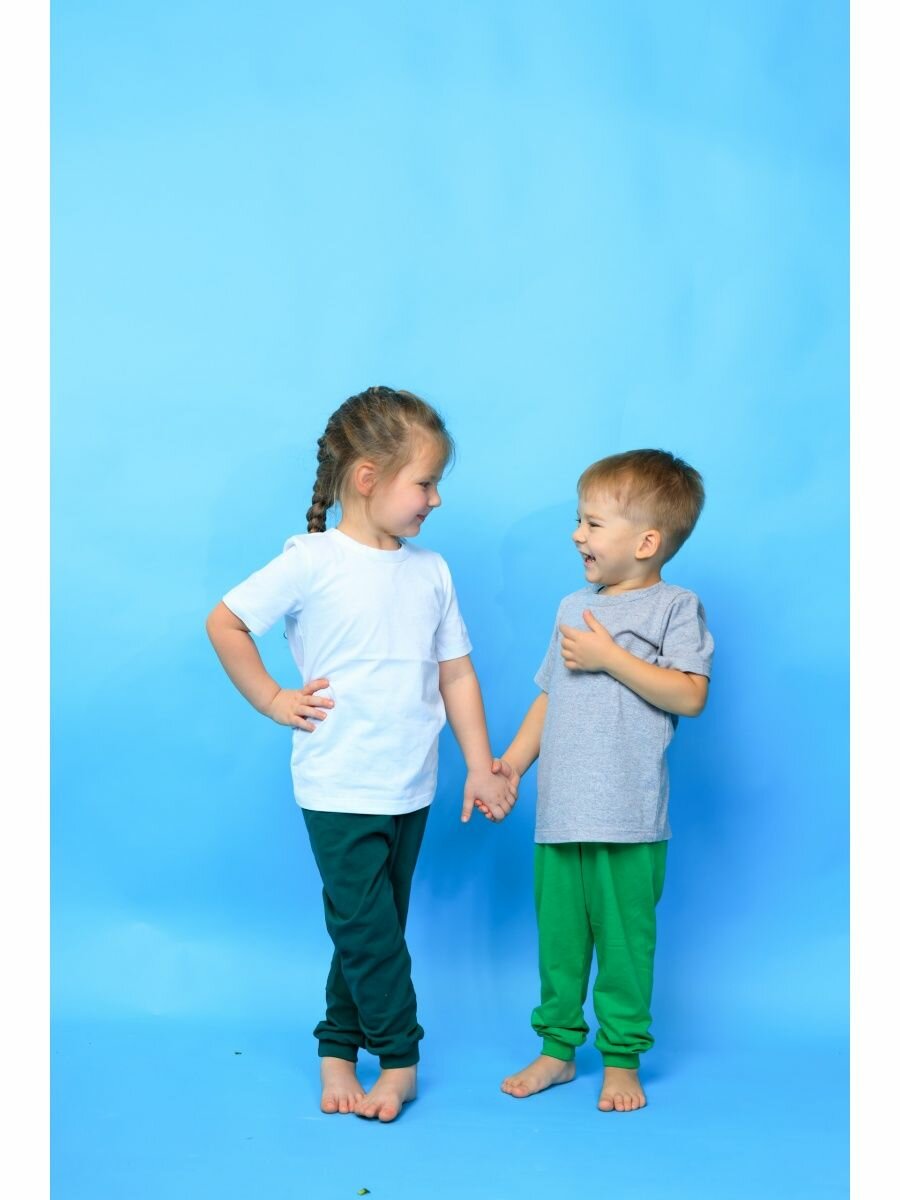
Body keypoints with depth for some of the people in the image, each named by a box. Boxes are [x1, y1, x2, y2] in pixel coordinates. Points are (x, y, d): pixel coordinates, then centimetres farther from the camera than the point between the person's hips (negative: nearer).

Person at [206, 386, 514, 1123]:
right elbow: (225, 624, -5)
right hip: (341, 790, -5)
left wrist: (480, 766, 7)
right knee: (367, 927, -1)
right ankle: (399, 1056, 16)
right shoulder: (313, 563, -11)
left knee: (374, 929, 14)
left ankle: (338, 1049, 28)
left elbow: (456, 674, 8)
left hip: (412, 790, 5)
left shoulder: (430, 571, 4)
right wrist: (272, 700, -6)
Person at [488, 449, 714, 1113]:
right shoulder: (574, 608, 17)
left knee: (624, 941, 3)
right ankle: (557, 1048, 25)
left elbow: (689, 695, -14)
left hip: (628, 820, -5)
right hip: (559, 812, 6)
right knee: (558, 938, 11)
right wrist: (513, 759, 10)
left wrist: (609, 657, -15)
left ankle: (623, 1059, 18)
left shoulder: (675, 607, -2)